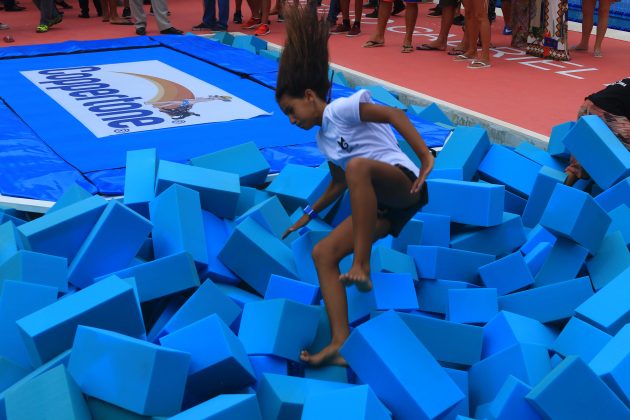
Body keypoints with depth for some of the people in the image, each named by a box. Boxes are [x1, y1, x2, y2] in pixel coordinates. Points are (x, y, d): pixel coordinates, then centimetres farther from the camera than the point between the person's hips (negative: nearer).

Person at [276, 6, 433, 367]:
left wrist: (427, 159, -22)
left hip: (404, 184, -9)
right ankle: (341, 344, -16)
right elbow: (339, 184, 33)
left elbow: (395, 115, -15)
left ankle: (362, 266, -36)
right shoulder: (323, 139, 21)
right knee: (323, 253, -7)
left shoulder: (341, 109, -5)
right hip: (380, 206, 9)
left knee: (358, 164, -38)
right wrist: (310, 214, 39)